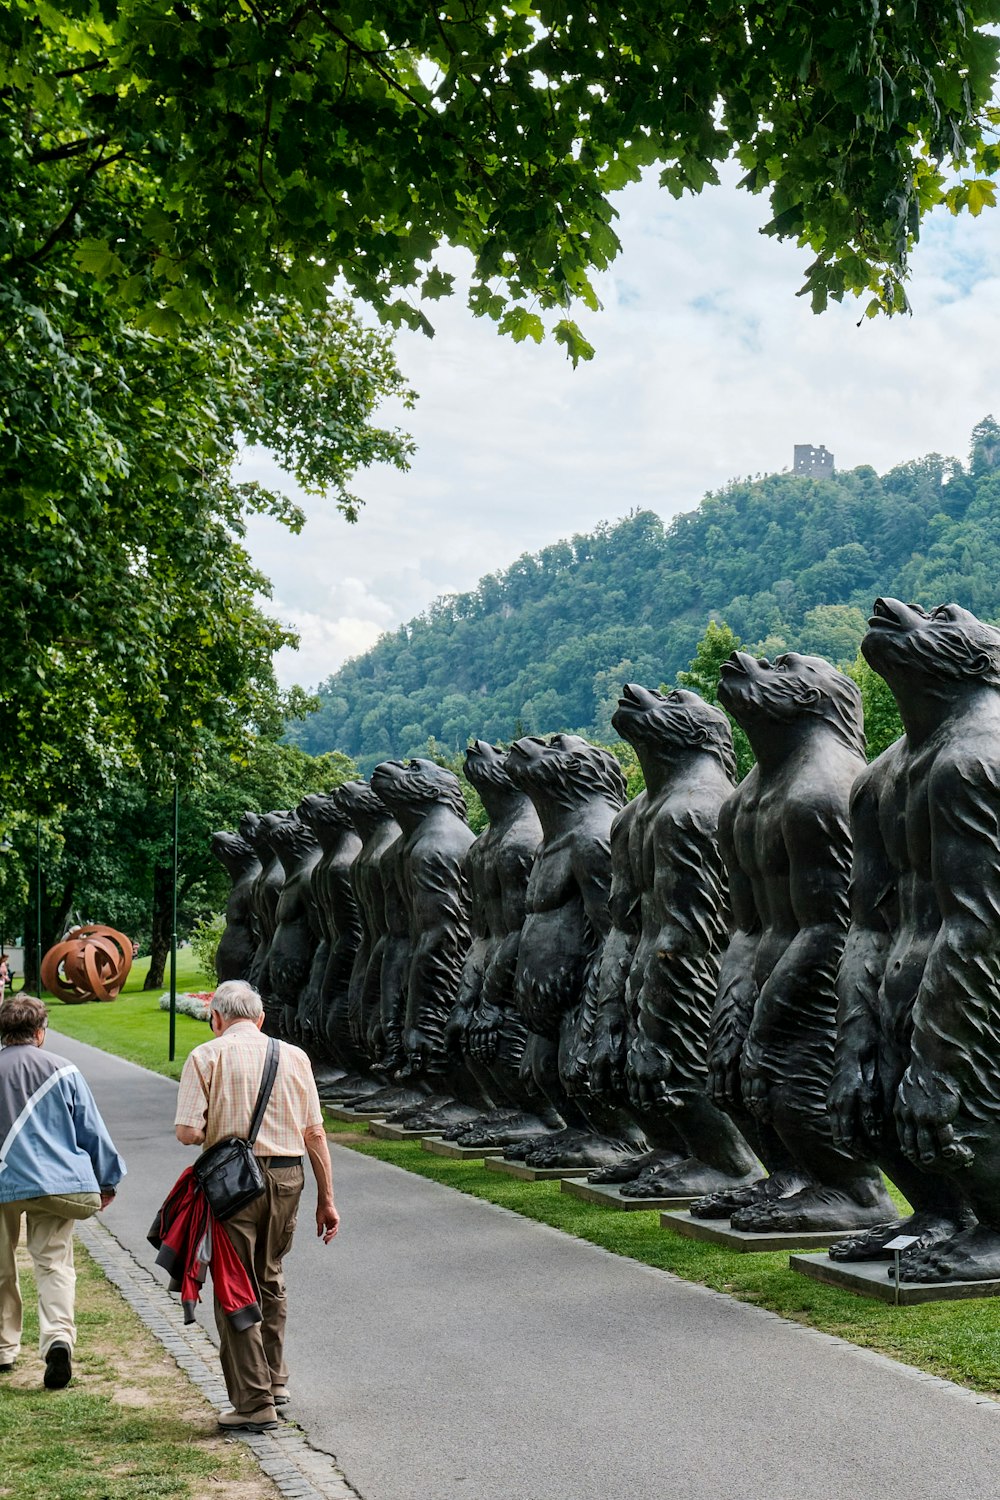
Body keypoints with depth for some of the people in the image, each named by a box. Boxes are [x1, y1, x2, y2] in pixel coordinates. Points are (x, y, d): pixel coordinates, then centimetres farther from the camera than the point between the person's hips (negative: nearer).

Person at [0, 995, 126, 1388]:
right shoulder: (62, 1071, 2)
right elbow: (91, 1130, 6)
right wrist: (107, 1181, 17)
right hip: (57, 1183, 0)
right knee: (54, 1264, 3)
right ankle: (58, 1337, -18)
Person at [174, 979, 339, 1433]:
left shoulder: (206, 1056, -3)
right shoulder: (294, 1056, 8)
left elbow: (187, 1131, -12)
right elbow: (315, 1133, 6)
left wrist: (215, 1133, 11)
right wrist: (326, 1199, 10)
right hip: (288, 1177, 4)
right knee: (270, 1279, 24)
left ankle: (254, 1403, 4)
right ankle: (274, 1378, 34)